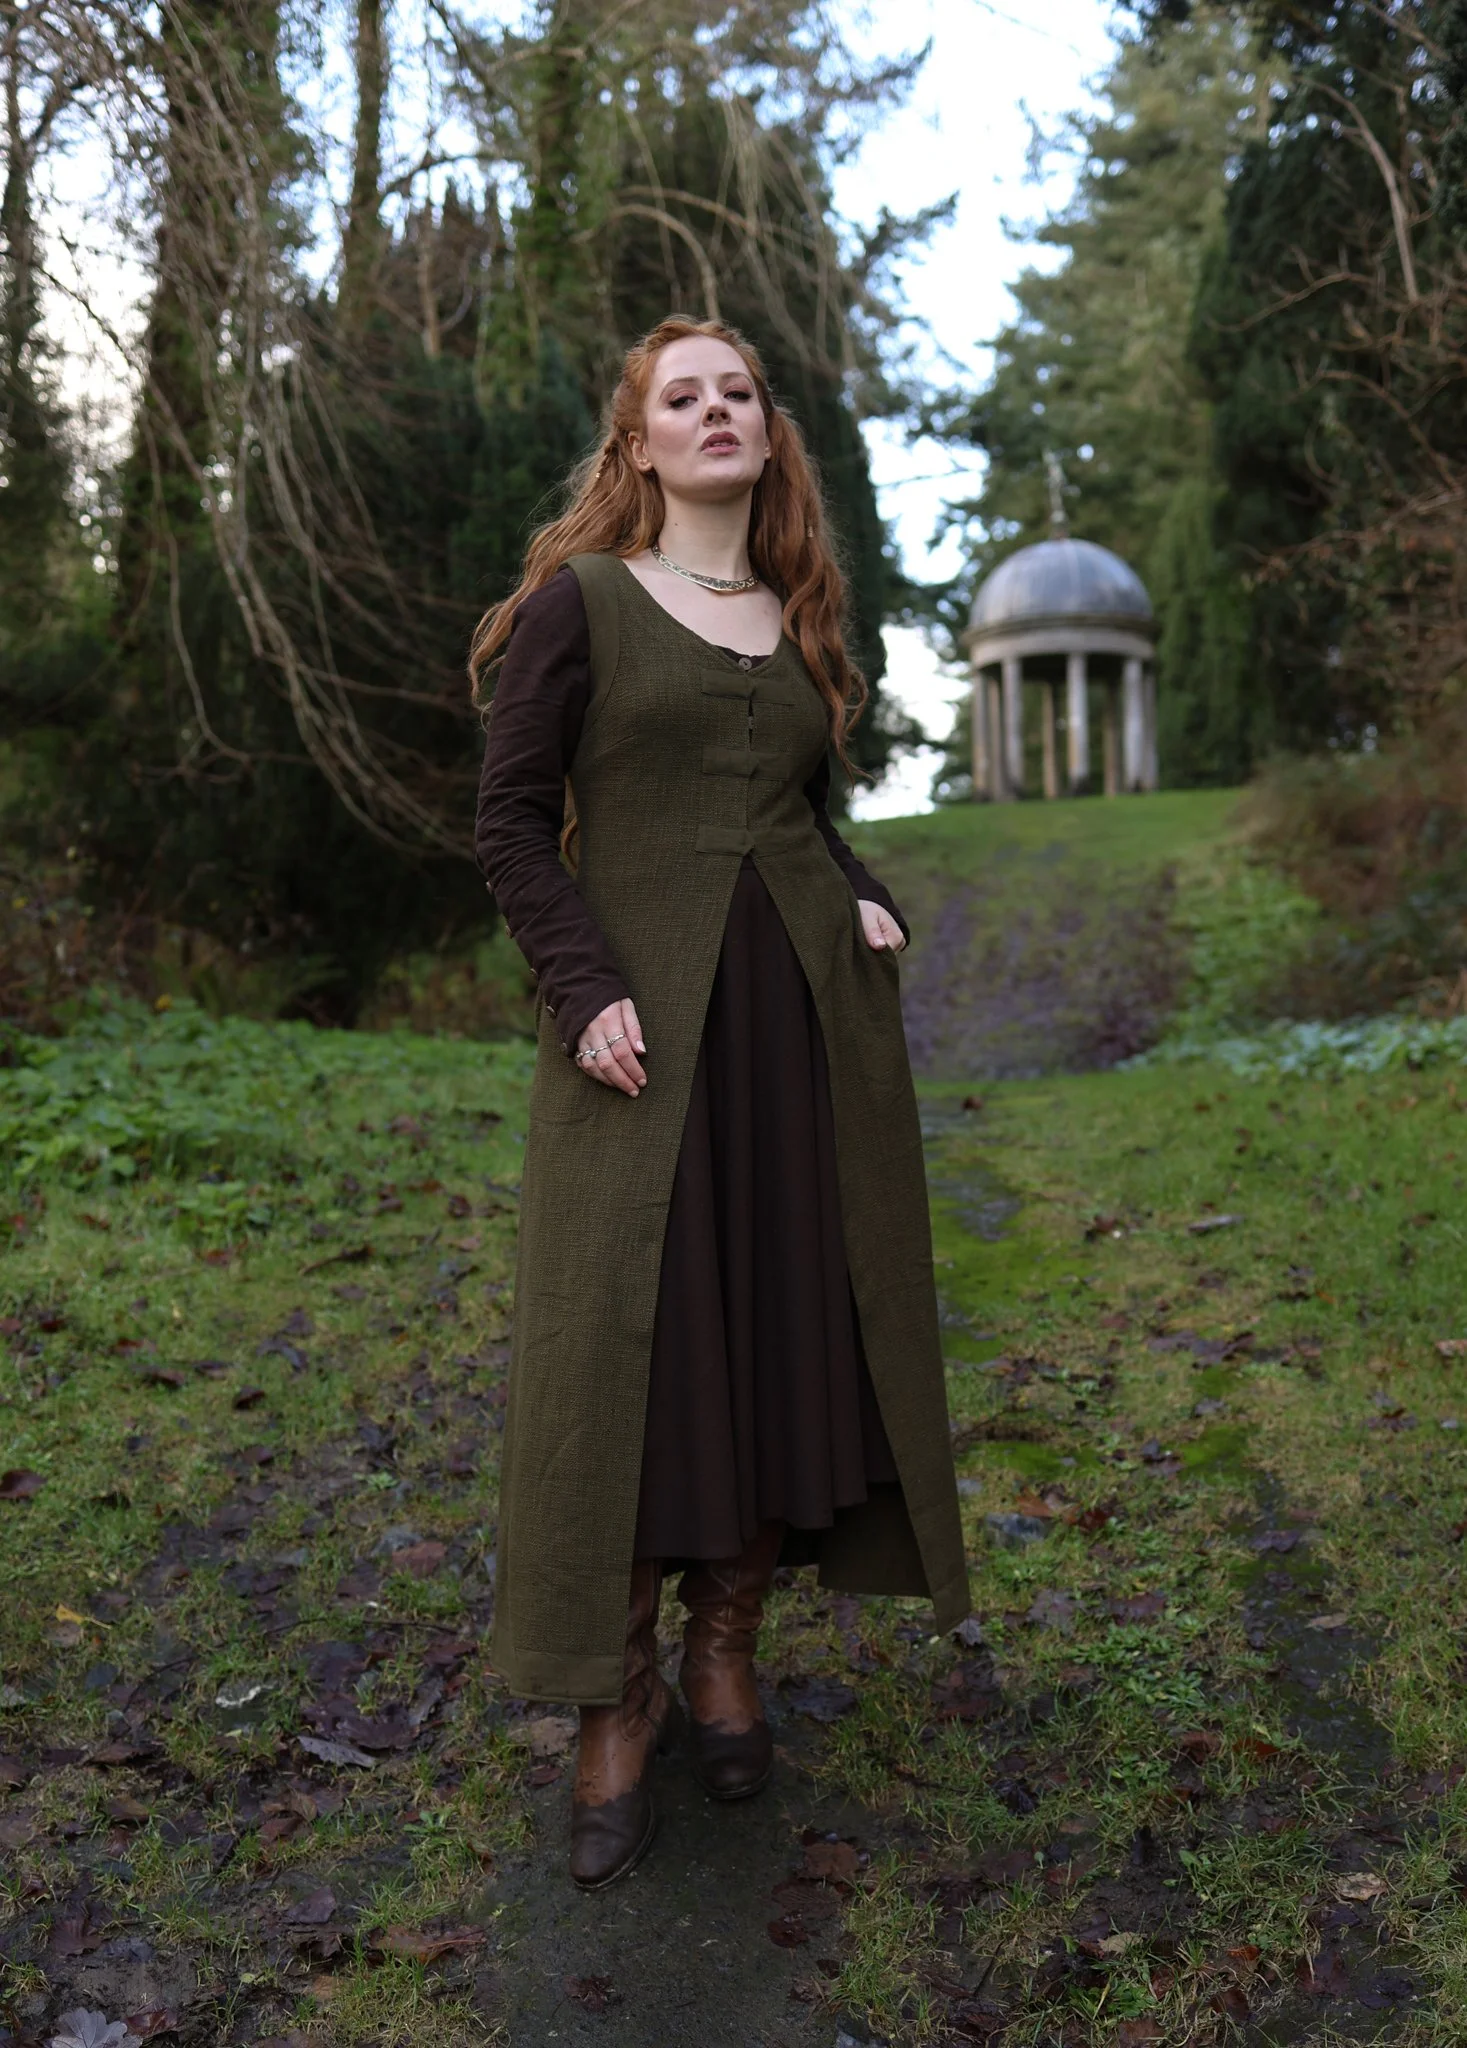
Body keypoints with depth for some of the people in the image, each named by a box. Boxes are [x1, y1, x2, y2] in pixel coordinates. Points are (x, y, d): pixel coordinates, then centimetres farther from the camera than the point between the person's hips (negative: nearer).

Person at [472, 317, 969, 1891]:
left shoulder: (801, 620, 16)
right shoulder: (578, 600, 2)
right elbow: (512, 820, -3)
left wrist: (871, 901, 4)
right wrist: (585, 992, -14)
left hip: (811, 1016, 5)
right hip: (645, 1021, -4)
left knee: (790, 1322, 7)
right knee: (626, 1339, -3)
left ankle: (727, 1645, 25)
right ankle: (616, 1699, 13)